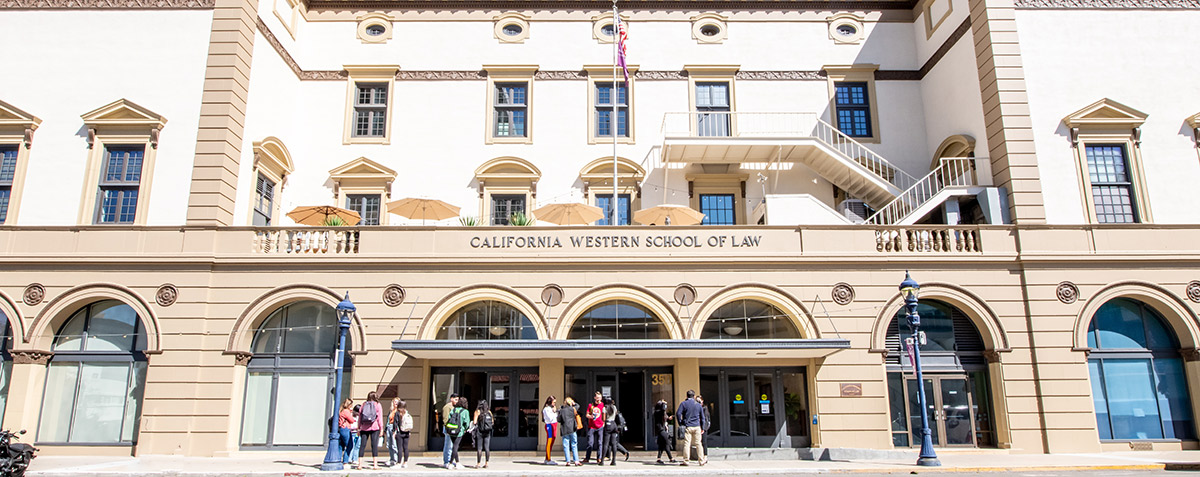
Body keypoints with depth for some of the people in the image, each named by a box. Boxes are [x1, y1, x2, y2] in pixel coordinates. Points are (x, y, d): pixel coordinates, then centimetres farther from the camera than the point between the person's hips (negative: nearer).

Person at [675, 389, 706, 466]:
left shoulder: (683, 403, 1)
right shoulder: (698, 405, 10)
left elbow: (678, 413, -11)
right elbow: (702, 417, 14)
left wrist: (680, 423, 1)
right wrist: (702, 428, 20)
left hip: (688, 427, -2)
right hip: (697, 427, 2)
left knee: (687, 443, -2)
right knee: (698, 444, 7)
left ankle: (686, 461, -4)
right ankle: (701, 461, 9)